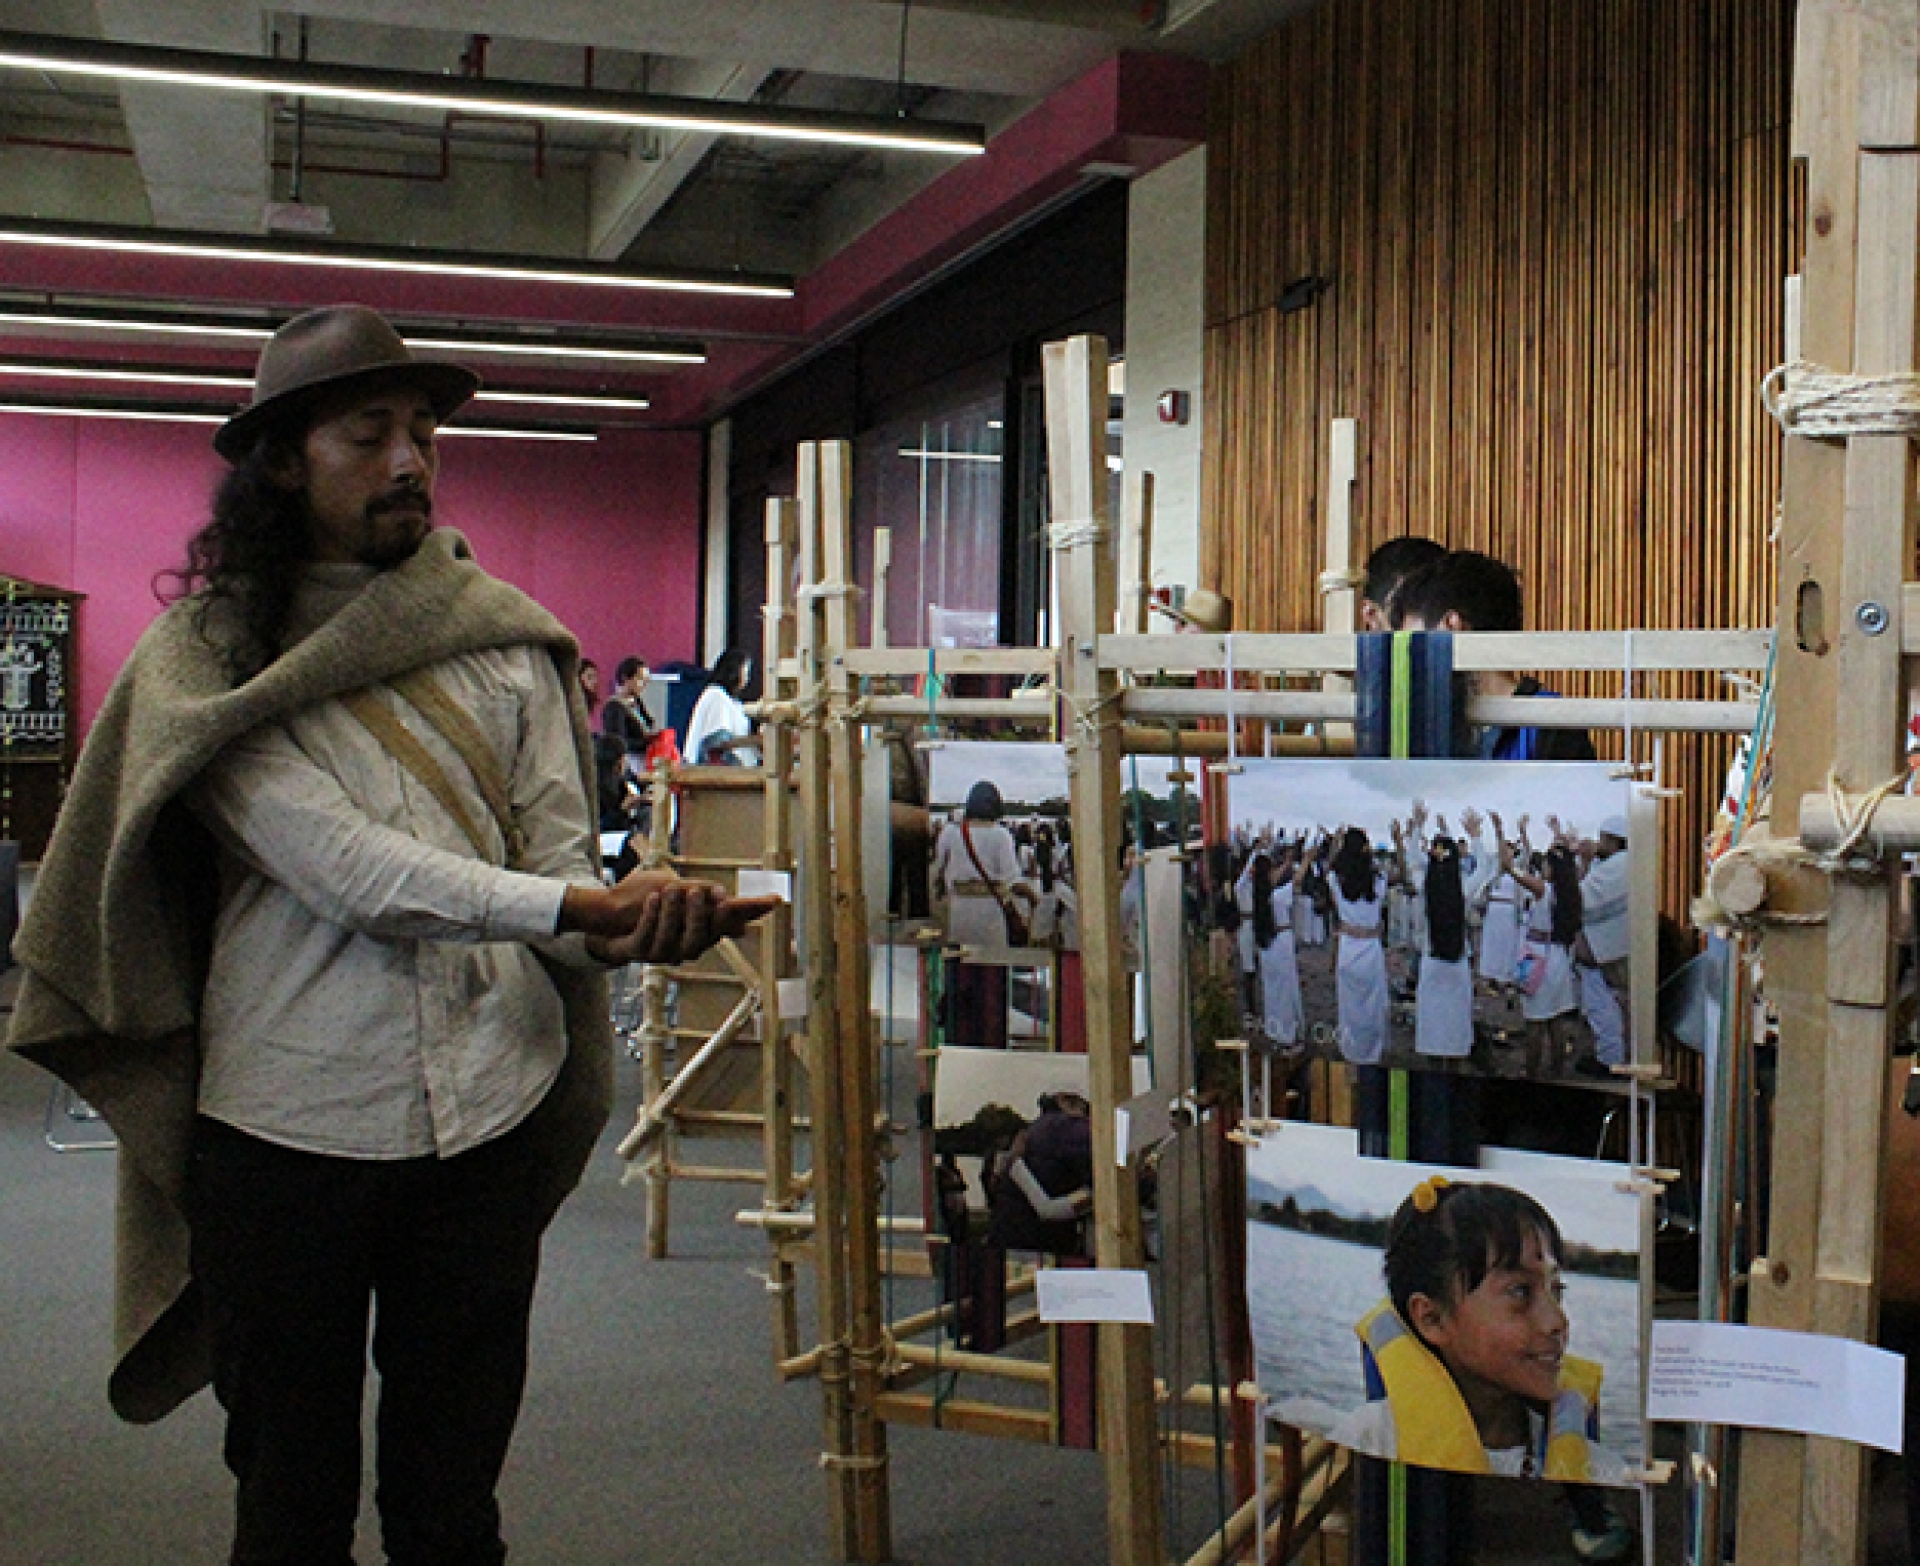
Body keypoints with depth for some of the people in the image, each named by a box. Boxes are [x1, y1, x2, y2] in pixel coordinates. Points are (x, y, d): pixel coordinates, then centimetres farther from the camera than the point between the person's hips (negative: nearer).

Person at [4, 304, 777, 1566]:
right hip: (288, 1118, -2)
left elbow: (558, 851, 1)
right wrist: (578, 908, -24)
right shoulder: (207, 657, -1)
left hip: (487, 1116, 2)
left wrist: (630, 927, -23)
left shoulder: (506, 641, 7)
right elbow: (339, 866, -14)